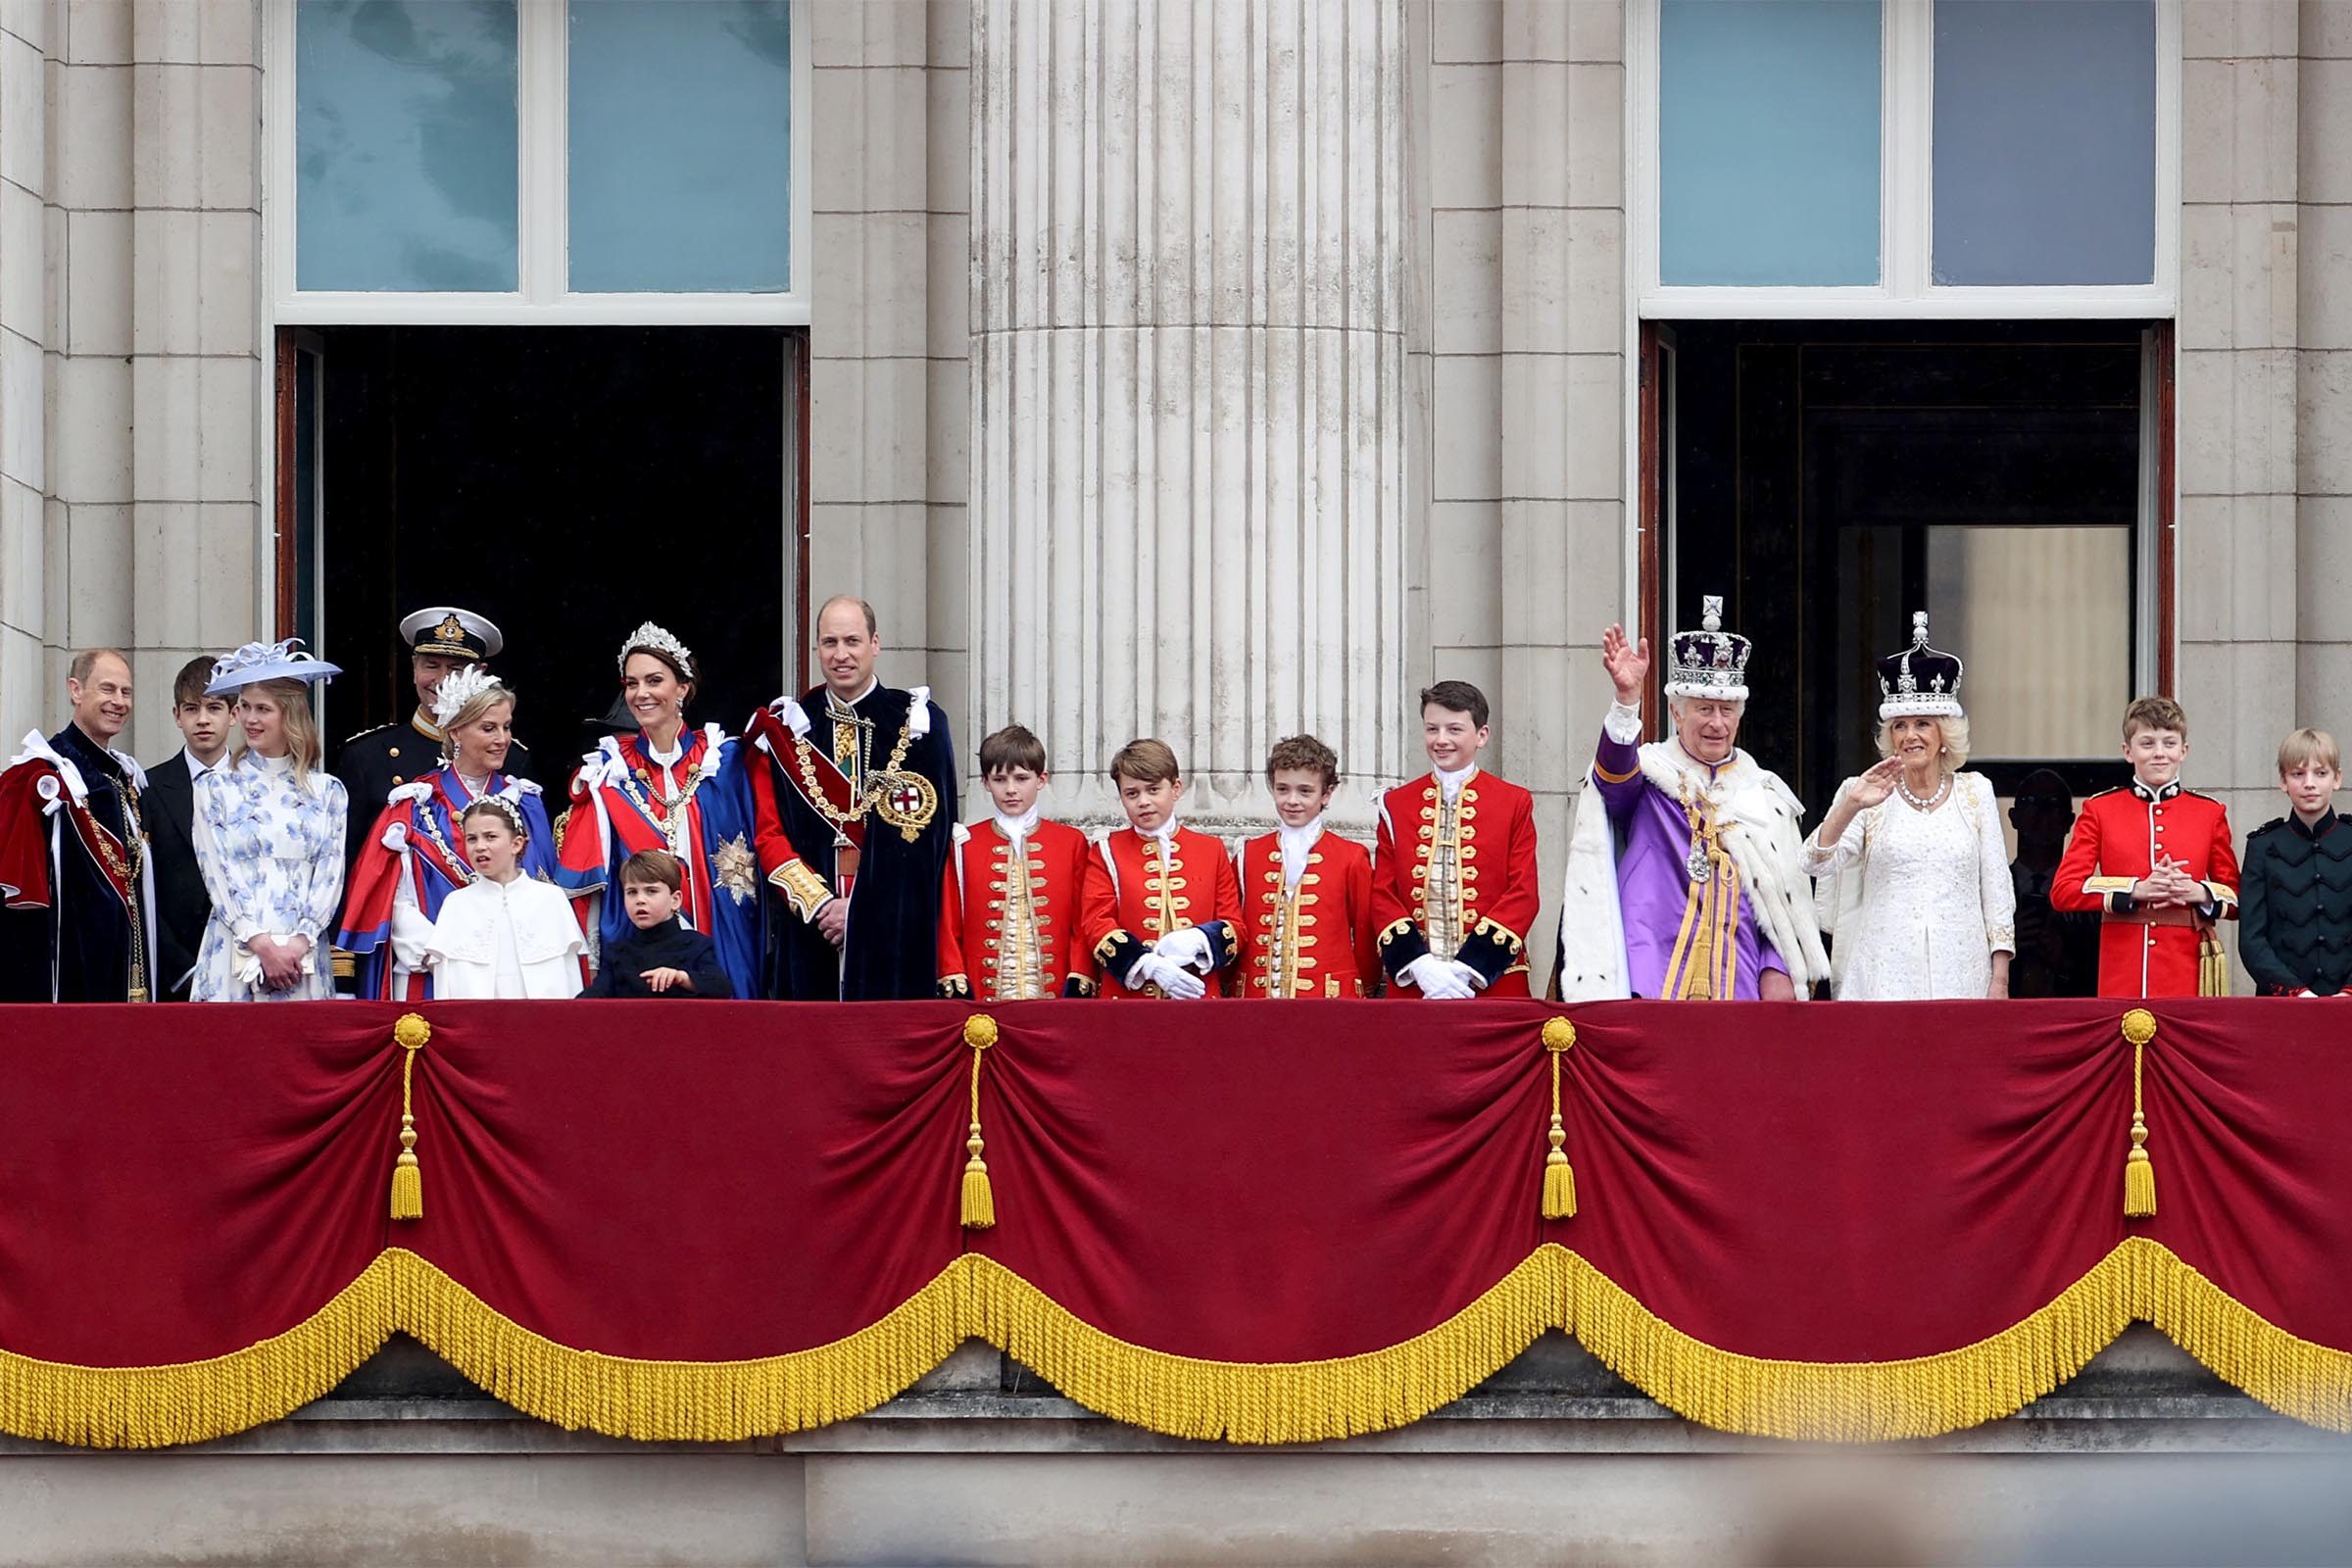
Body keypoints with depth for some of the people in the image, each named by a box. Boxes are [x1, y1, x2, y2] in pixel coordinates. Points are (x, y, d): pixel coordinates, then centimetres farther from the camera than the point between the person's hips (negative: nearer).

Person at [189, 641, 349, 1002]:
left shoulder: (327, 792, 11)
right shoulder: (215, 788, 7)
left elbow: (331, 874, 5)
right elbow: (218, 875, 0)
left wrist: (299, 944, -10)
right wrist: (262, 945, -11)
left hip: (304, 956, 1)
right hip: (234, 955, -1)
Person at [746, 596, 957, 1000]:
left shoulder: (918, 723, 3)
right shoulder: (787, 727, 10)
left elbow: (928, 833, -3)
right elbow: (768, 833, 5)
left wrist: (862, 907, -10)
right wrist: (818, 903, -9)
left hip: (893, 935, -2)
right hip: (808, 931, 2)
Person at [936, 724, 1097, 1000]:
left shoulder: (1072, 843, 7)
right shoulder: (963, 845, 7)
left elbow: (1084, 923, 5)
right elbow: (949, 926, 6)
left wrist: (1079, 988, -4)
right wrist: (956, 991, -3)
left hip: (1054, 994, 0)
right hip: (983, 997, 0)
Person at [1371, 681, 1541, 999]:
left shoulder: (1514, 803, 5)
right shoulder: (1396, 805, 10)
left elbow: (1524, 895, -1)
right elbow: (1382, 896, 6)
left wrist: (1468, 968, -12)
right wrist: (1420, 967, -10)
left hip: (1492, 984, -1)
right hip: (1412, 985, 1)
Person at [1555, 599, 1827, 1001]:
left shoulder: (1764, 795, 16)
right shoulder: (1649, 775, 6)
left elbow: (1785, 898, 16)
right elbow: (1614, 775, -20)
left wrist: (1777, 971, 2)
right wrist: (1627, 699, -38)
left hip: (1738, 985, 3)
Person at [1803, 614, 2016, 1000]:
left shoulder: (1975, 792, 10)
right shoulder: (1872, 798, 6)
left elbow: (1996, 888, 9)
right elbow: (1817, 863, -7)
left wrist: (1999, 978, 3)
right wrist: (1851, 805, -21)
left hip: (1960, 975, 1)